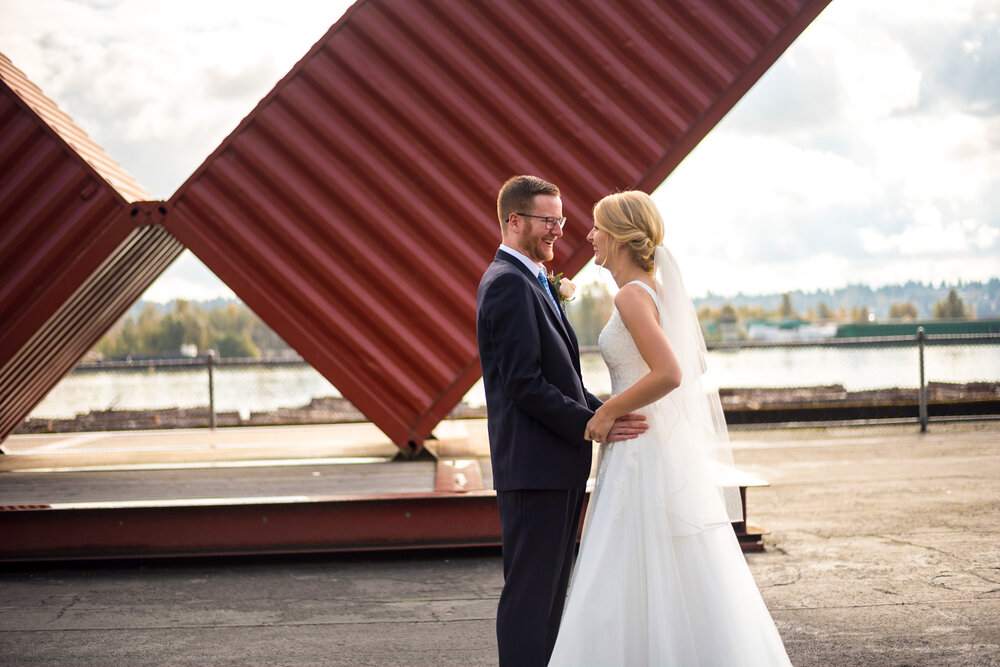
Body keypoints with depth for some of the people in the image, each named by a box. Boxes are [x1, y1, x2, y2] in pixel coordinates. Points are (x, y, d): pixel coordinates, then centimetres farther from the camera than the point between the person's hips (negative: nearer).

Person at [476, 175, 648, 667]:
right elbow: (524, 385, -20)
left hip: (558, 467, 10)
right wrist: (592, 424, -19)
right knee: (529, 593, -5)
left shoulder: (534, 283, 19)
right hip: (534, 465, -10)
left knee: (550, 590, 15)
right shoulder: (508, 284, -14)